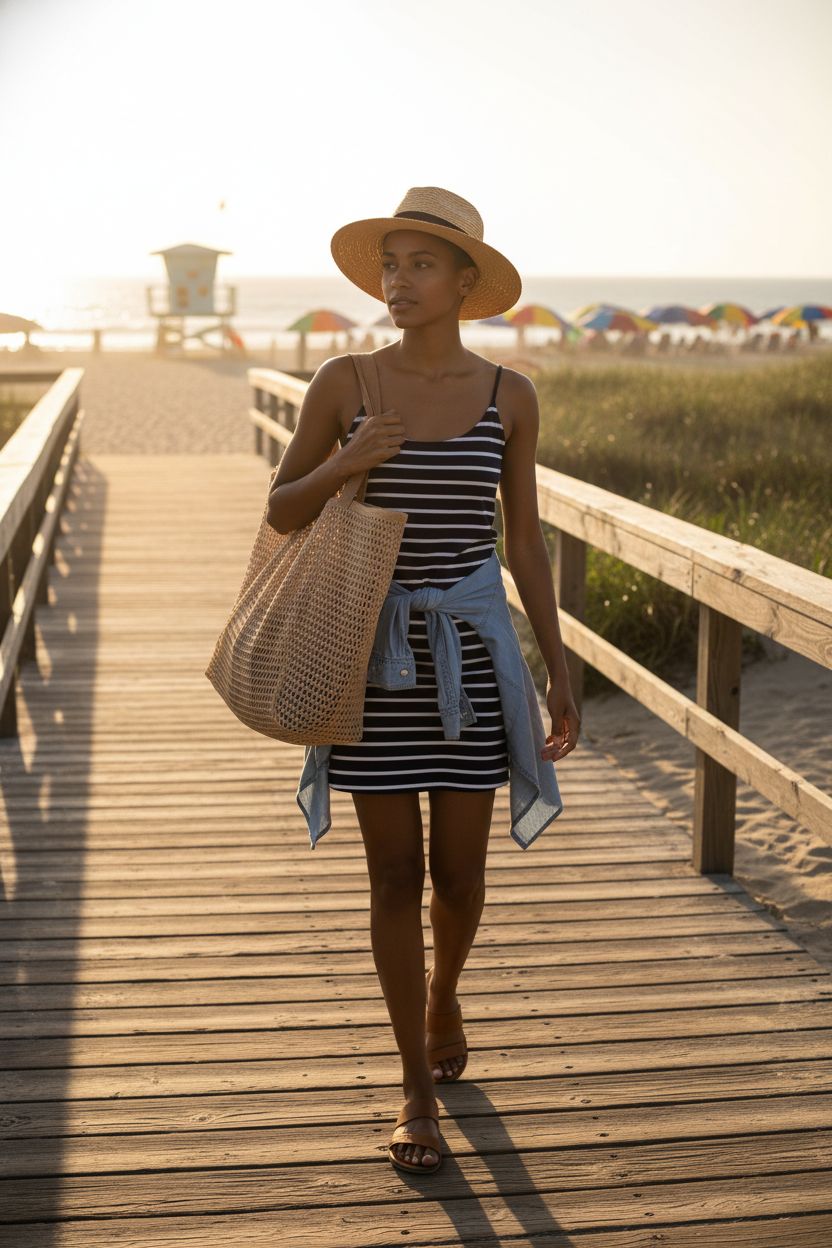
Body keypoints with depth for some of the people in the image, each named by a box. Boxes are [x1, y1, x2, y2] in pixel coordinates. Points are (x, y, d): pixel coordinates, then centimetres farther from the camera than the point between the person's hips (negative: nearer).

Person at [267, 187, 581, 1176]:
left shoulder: (509, 398, 0)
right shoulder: (341, 382, -3)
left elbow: (525, 543, 4)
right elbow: (280, 513, 3)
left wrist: (559, 671, 0)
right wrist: (344, 465, -17)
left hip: (471, 653, 1)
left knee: (458, 867, 7)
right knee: (394, 873, 2)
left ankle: (443, 994, 42)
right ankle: (417, 1091, 17)